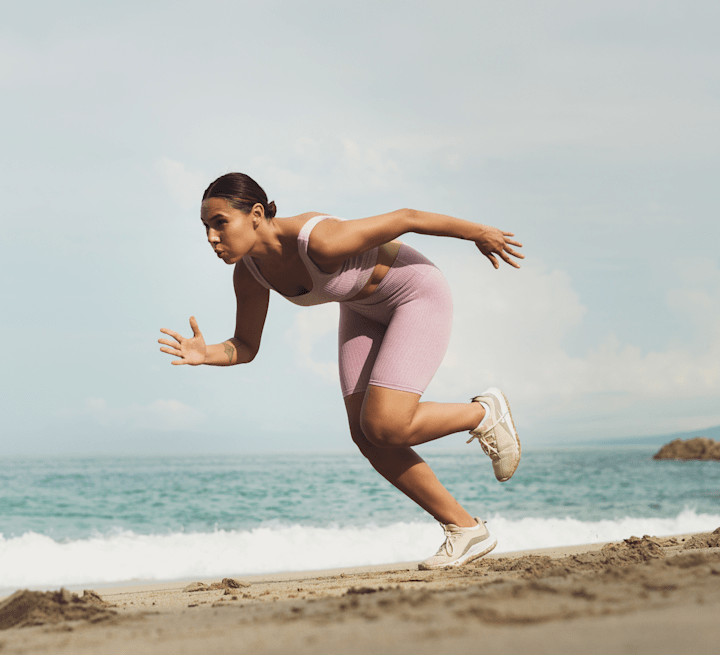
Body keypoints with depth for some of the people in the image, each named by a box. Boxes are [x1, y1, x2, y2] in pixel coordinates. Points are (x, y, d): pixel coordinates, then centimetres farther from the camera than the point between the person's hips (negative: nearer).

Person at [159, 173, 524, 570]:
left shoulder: (319, 241, -37)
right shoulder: (249, 270, -15)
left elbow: (405, 218, -25)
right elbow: (245, 348, -3)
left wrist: (479, 233, -12)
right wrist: (205, 354, -26)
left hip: (418, 295, -7)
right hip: (365, 310, 7)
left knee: (385, 428, -20)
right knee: (366, 437, -4)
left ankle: (483, 413, 8)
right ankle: (466, 530, 9)